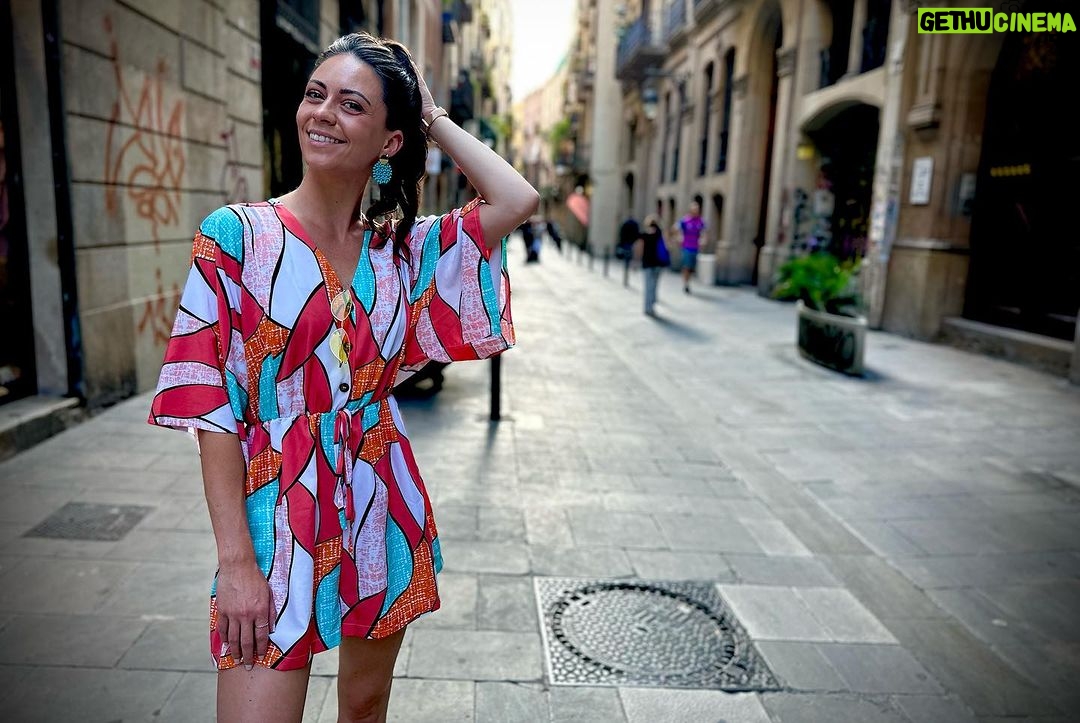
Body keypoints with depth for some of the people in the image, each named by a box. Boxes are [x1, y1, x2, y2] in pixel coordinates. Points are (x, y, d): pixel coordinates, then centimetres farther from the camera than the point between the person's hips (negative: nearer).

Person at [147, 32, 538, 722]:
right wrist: (236, 560, -13)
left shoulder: (402, 248, 2)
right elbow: (212, 408, -10)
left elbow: (519, 201, -9)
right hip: (278, 516, -3)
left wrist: (434, 119, 0)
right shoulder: (236, 234, -8)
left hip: (383, 512, 4)